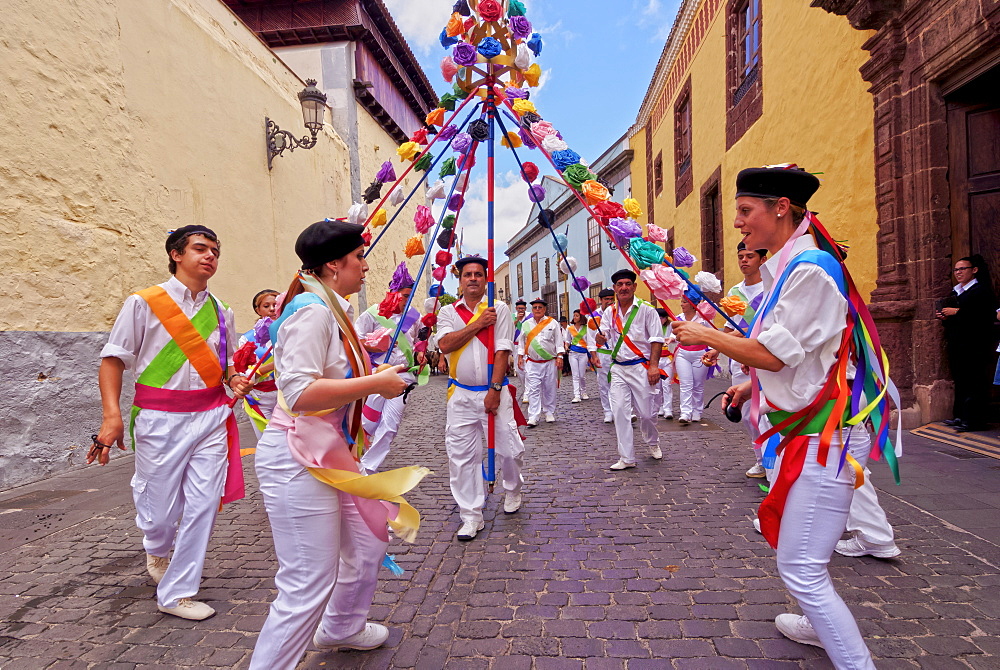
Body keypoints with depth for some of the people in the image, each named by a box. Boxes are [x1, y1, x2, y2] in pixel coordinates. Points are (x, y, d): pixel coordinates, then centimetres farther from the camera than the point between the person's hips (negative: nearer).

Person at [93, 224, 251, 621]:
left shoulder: (220, 313, 10)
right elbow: (113, 360, -3)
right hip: (160, 420, -3)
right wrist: (112, 415, -15)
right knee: (160, 510, 6)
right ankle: (156, 551, 43)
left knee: (203, 507, 1)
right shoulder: (143, 303, -3)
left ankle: (176, 593, 18)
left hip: (211, 417, 4)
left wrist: (235, 380, -1)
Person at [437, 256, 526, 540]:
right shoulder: (448, 312, 8)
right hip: (461, 394, 2)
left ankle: (512, 490, 34)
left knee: (509, 449, 1)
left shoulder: (499, 309, 2)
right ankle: (471, 516, 13)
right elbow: (445, 344, -10)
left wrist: (495, 389, -13)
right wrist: (478, 324, -12)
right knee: (461, 456, 0)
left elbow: (502, 351, -6)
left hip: (494, 391, -1)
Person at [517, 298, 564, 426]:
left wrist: (559, 357, -4)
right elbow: (522, 342, 16)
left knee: (549, 389, 7)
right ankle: (533, 417, -7)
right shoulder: (526, 324, 10)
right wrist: (520, 357, 10)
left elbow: (559, 341, 3)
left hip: (550, 362, -1)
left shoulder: (552, 323, 3)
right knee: (533, 390, -6)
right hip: (532, 363, 1)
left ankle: (549, 413, 22)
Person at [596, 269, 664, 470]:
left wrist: (654, 365, -14)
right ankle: (626, 458, 6)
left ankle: (653, 442, 35)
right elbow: (603, 339, 6)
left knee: (647, 412, 3)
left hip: (641, 367, -3)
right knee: (620, 412, -3)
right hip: (618, 369, 3)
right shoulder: (609, 312, 9)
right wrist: (599, 338, -19)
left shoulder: (646, 309, -2)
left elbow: (657, 339, -5)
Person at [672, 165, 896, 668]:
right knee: (786, 532, 27)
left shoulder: (810, 267, -20)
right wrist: (752, 384, 13)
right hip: (807, 426, 11)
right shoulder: (789, 265, 12)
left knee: (800, 568, -8)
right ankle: (825, 627, 47)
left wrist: (706, 335, -9)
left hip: (825, 434, -11)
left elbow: (775, 353, -22)